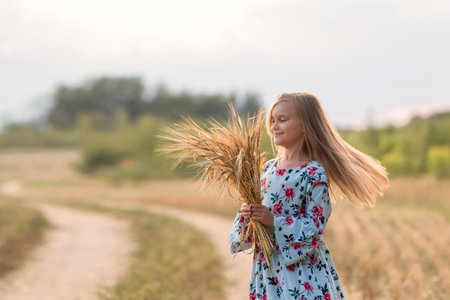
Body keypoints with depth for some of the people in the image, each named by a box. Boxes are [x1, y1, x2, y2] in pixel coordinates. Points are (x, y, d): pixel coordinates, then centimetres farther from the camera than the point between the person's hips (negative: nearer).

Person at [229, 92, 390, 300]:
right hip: (267, 263, 7)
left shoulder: (314, 173, -13)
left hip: (301, 266, -6)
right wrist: (246, 215, -6)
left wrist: (273, 221, -22)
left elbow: (315, 225, -16)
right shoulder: (268, 169, 9)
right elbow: (257, 207, 16)